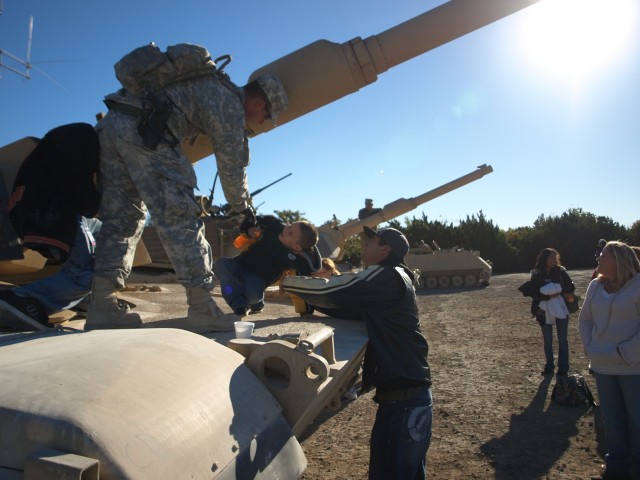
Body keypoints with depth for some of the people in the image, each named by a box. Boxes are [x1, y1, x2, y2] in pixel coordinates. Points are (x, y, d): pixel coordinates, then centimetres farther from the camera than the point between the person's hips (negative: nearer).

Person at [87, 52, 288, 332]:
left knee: (120, 219, 11)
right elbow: (232, 165, 5)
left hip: (110, 123, 9)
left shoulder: (209, 84, 27)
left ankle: (102, 308, 10)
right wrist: (241, 206, 22)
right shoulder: (230, 105, 1)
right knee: (180, 219, -6)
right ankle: (201, 309, -4)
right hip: (144, 130, -9)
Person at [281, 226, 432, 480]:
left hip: (405, 396, -10)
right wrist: (307, 298, 6)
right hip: (403, 393, 10)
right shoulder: (390, 279, 17)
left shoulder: (385, 276, -13)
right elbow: (346, 305, 17)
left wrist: (288, 282, -3)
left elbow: (329, 291, -17)